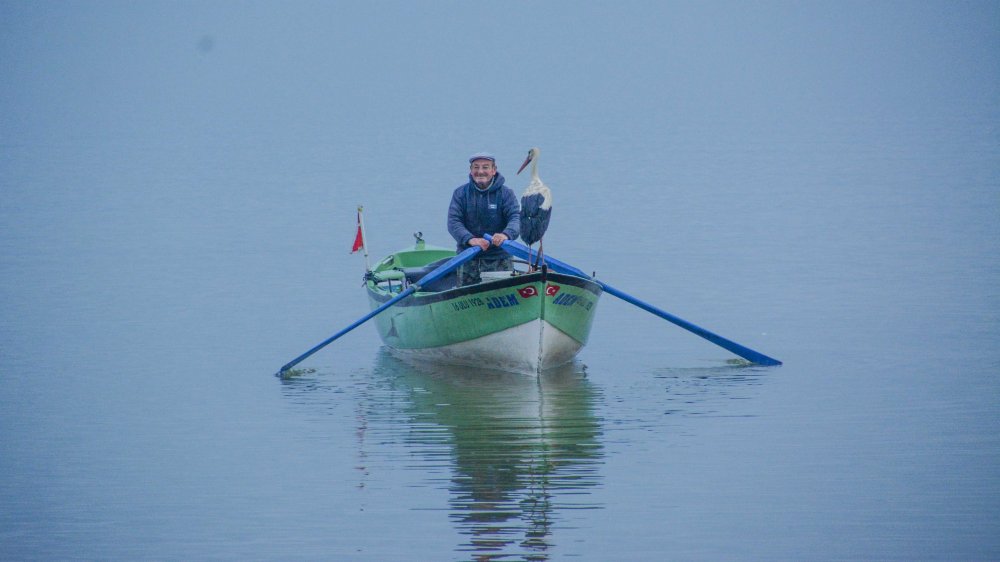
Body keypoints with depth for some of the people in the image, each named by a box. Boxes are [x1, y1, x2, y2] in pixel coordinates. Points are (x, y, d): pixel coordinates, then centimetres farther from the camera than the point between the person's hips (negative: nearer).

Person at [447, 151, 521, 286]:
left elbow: (516, 218, -10)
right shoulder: (461, 193, 5)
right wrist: (470, 239, -24)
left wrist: (506, 234, -34)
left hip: (499, 260, -1)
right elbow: (453, 221, -5)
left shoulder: (505, 193, 2)